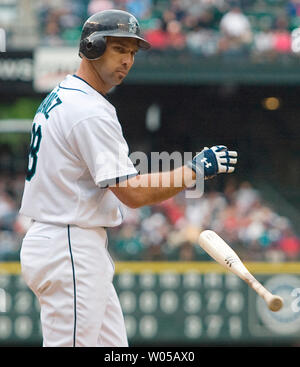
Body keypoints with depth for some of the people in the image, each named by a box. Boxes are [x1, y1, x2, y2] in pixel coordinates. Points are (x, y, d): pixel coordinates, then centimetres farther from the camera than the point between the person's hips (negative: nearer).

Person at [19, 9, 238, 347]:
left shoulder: (58, 98, 15)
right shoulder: (91, 112, -17)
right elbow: (133, 194, -20)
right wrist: (196, 169, -13)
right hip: (70, 253, -11)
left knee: (113, 351, 11)